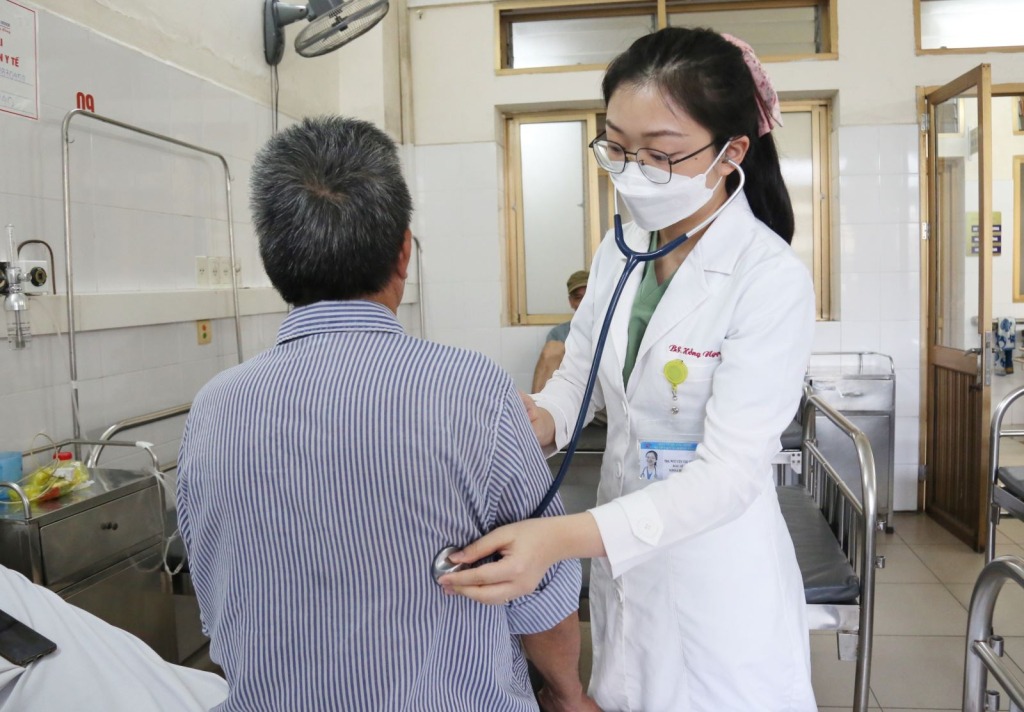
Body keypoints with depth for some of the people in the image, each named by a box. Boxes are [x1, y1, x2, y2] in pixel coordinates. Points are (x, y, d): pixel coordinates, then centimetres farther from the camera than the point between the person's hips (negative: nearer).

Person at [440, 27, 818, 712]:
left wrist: (562, 537, -38)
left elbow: (729, 473, -26)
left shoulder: (772, 280, -21)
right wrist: (538, 419, -16)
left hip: (716, 569, -5)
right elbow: (578, 373, 8)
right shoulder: (620, 249, -1)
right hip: (619, 547, 6)